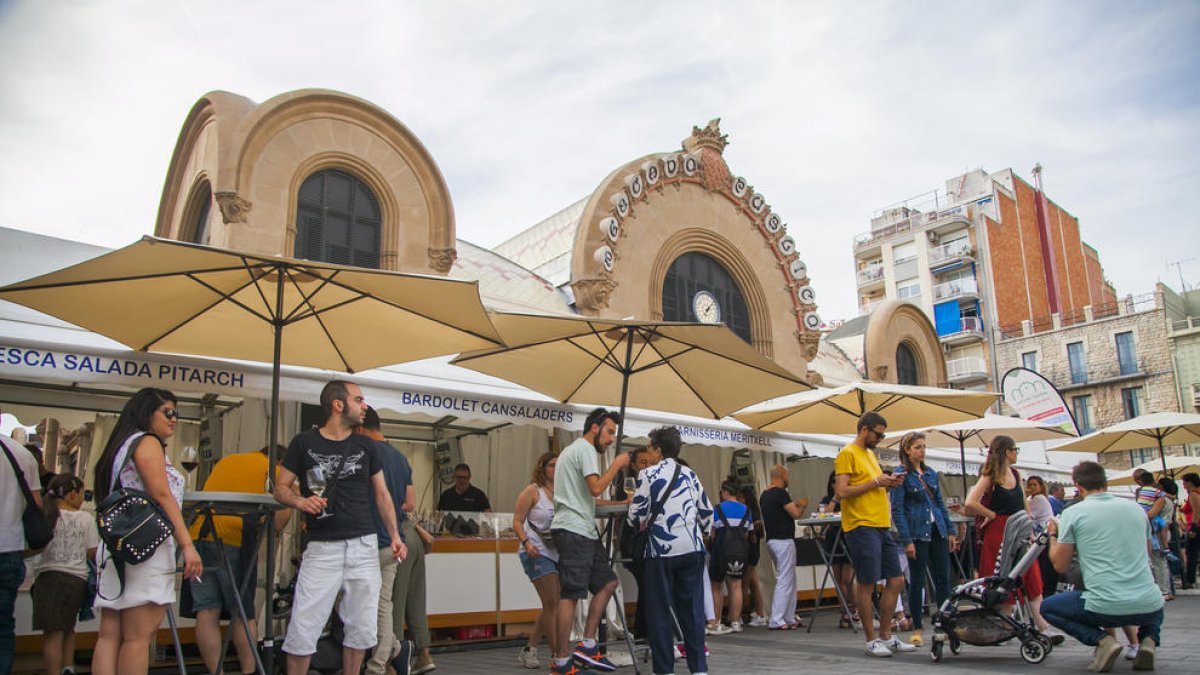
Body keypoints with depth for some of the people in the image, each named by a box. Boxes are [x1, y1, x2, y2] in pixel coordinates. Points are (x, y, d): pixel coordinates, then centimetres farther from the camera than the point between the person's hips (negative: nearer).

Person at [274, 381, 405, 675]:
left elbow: (381, 494, 14)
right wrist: (300, 501, -18)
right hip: (322, 548, -3)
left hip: (363, 546, 3)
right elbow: (280, 488, 4)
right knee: (303, 628, -5)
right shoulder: (304, 442, 1)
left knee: (361, 629, 7)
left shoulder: (366, 446, 10)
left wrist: (395, 536, 3)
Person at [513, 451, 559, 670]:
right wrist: (526, 543, -21)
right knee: (552, 604, -8)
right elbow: (517, 522, -6)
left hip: (559, 552, 6)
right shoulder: (532, 491, -3)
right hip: (538, 553, -6)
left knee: (552, 605, 11)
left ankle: (528, 650, 23)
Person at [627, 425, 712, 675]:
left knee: (659, 611, 5)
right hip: (692, 549, 5)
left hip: (661, 550, -4)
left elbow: (636, 517, -5)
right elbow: (706, 512, 15)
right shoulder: (690, 474, 11)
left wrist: (641, 522, 17)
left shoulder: (648, 474, -4)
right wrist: (703, 532, 31)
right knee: (693, 609, 10)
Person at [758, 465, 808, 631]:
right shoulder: (780, 493, -14)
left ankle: (789, 618, 19)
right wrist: (803, 505, 6)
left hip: (772, 540, 9)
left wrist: (795, 505, 24)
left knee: (790, 581, 16)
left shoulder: (764, 495, 14)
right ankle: (776, 621, -5)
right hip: (784, 541, -9)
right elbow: (796, 514, -14)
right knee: (784, 582, -5)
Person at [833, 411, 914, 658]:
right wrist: (875, 482, -14)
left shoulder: (870, 454, 20)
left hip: (882, 527, 9)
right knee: (866, 584, -3)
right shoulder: (847, 454, -8)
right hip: (861, 527, -9)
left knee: (896, 580, 11)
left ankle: (886, 636, 21)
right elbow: (841, 491, -18)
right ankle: (871, 640, 8)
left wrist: (888, 484, 6)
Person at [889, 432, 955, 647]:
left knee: (943, 579, 6)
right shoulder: (901, 475, -7)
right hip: (917, 534, -5)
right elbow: (897, 510, -11)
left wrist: (950, 530, 11)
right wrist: (907, 540, -15)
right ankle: (918, 628, 14)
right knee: (917, 581, 3)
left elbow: (941, 504, 17)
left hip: (937, 531, 6)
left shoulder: (931, 473, 11)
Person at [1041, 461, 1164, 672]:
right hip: (1149, 607, 5)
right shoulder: (1136, 509, 10)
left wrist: (1053, 535, 20)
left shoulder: (1073, 513, -3)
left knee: (1047, 607, 19)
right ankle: (1148, 640, 9)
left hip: (1105, 607, -5)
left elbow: (1060, 565, 3)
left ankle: (1101, 640, -3)